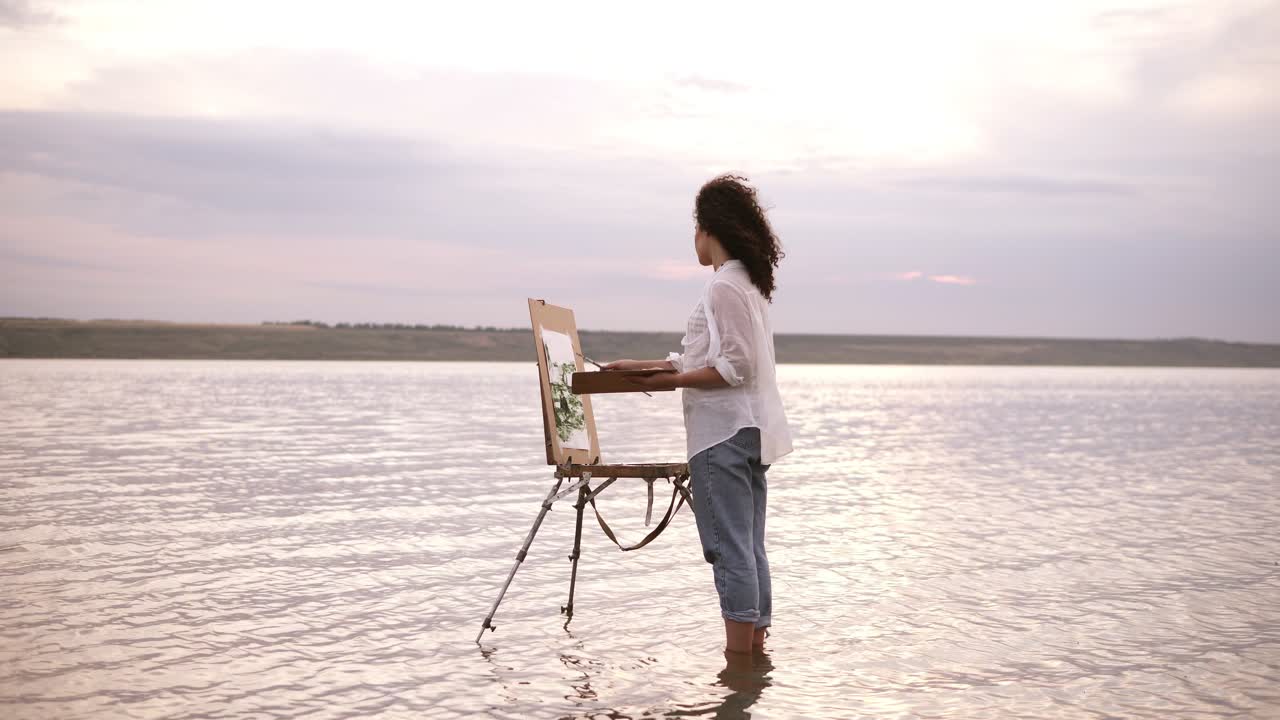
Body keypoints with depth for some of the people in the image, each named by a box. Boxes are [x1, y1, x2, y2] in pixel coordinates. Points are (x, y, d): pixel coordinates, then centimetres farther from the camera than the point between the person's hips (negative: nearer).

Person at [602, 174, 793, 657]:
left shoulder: (723, 287, -13)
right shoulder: (750, 283, 18)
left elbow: (735, 366, -20)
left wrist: (669, 381, -16)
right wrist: (641, 366, 17)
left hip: (723, 435, -10)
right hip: (749, 433, 10)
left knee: (730, 549, -7)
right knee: (749, 548, 12)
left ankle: (738, 658, -4)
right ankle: (755, 646, 17)